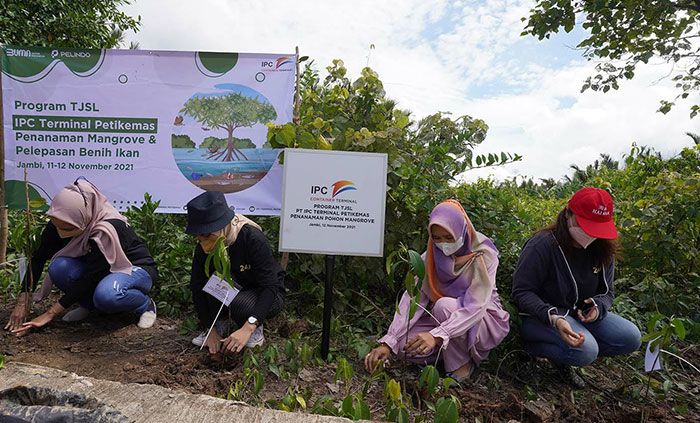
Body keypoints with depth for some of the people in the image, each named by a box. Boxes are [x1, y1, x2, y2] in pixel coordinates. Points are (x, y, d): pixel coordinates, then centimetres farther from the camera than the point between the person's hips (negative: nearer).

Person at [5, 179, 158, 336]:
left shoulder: (108, 230, -33)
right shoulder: (59, 223, -15)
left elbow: (90, 278, -29)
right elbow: (38, 258, -7)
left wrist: (50, 314, -25)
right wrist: (22, 303, -14)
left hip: (137, 268, -6)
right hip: (100, 269, 6)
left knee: (106, 295, -39)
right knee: (59, 267, -23)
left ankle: (146, 305, -8)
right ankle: (89, 305, 2)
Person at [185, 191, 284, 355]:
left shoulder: (254, 239, -29)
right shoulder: (203, 248, -14)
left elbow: (270, 287, -32)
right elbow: (197, 288, -9)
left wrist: (248, 328, -41)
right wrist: (210, 329, -14)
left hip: (266, 296, -5)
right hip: (229, 295, 5)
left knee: (240, 304, -36)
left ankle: (256, 330, -5)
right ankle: (217, 326, -4)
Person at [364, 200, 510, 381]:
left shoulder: (484, 255, -21)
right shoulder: (430, 257, -10)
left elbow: (476, 307, -31)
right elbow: (411, 299, -18)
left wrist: (437, 336, -46)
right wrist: (388, 343, -30)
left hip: (483, 320, -3)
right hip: (445, 319, 4)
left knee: (444, 306, -33)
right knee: (406, 345, -21)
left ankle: (462, 365, -10)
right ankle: (452, 351, 5)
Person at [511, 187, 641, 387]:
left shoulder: (603, 250, 0)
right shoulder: (542, 245, -22)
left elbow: (607, 292, 11)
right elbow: (521, 292, -20)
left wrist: (598, 306, -14)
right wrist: (553, 318, -36)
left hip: (581, 314, 8)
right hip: (541, 315, -8)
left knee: (631, 337, -8)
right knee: (586, 350, -31)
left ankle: (561, 358, 1)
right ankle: (532, 346, -4)